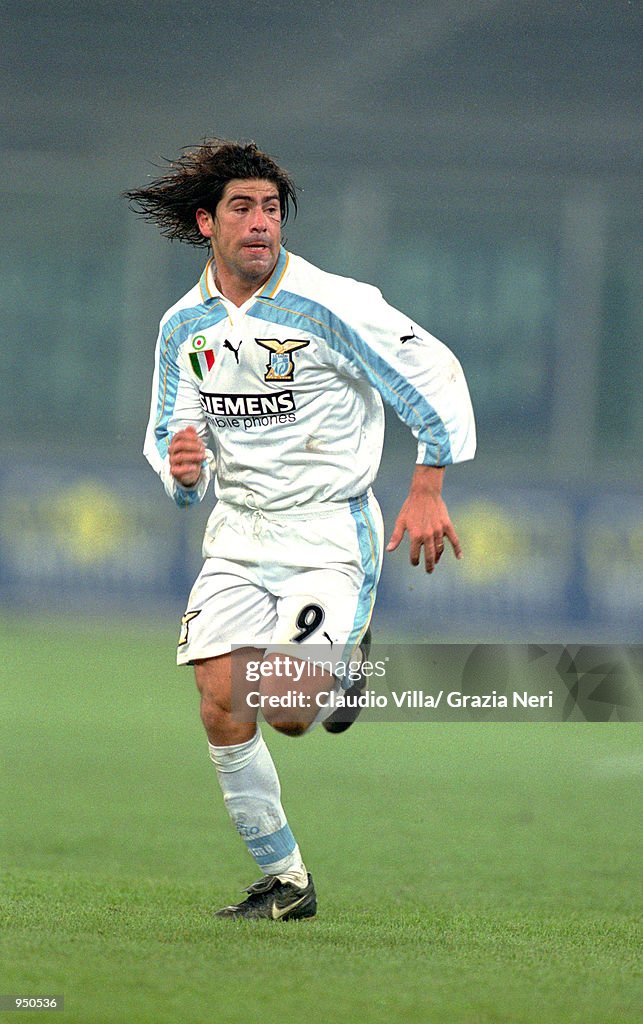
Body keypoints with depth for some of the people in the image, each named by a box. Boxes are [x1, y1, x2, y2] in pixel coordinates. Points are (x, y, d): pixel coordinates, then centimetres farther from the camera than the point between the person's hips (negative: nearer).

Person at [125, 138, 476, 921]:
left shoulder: (329, 305, -14)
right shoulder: (184, 326, 3)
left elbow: (436, 376, -8)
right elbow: (168, 437, 12)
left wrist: (427, 489, -10)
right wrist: (181, 468, -12)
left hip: (329, 535, -5)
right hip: (237, 537, 5)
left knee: (289, 713, -18)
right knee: (222, 711, -8)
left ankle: (345, 665, 18)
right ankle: (284, 881, 8)